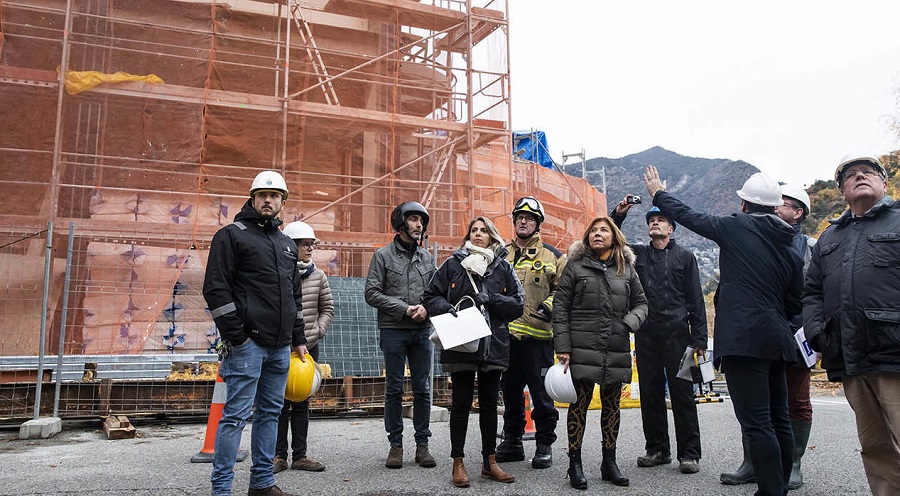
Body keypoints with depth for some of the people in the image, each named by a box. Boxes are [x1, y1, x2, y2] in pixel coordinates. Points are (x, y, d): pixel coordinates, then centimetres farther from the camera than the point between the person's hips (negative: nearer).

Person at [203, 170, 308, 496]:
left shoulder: (287, 244, 19)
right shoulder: (232, 234, -2)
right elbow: (216, 288, -9)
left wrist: (298, 339, 18)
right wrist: (236, 336, -14)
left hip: (281, 346, 7)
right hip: (247, 342, -7)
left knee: (271, 413, 12)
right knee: (236, 414, -5)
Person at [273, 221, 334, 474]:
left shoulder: (318, 275, 5)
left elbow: (327, 308, 13)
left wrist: (319, 331, 0)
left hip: (309, 346, 5)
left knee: (302, 402, 11)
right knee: (282, 401, 2)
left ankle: (300, 455, 19)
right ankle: (279, 455, 15)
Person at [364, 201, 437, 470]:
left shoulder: (427, 257, 12)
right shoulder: (384, 255, 1)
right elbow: (372, 293, -5)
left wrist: (426, 308, -8)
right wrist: (404, 309, -12)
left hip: (422, 331, 3)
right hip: (393, 330, -3)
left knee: (422, 390, 5)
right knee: (394, 389, 3)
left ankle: (422, 444, 14)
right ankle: (395, 445, 13)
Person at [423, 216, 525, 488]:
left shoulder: (503, 267, 8)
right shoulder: (452, 264, 5)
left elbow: (518, 303, 5)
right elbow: (431, 297, 6)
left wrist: (491, 300, -11)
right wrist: (446, 308, -13)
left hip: (493, 345, 2)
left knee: (489, 403, 11)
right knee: (461, 403, 4)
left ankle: (489, 462, 23)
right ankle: (458, 463, 15)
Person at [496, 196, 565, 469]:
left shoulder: (552, 256, 3)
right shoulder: (502, 254, 14)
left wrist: (549, 306, -14)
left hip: (538, 334, -4)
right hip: (505, 333, 4)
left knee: (541, 393, 1)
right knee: (510, 391, 14)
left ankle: (544, 445, 14)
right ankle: (512, 442, 26)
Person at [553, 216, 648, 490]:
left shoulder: (627, 269, 12)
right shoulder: (575, 266, 3)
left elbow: (641, 303, 18)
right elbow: (560, 306, -1)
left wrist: (630, 322, -5)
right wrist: (562, 347, -8)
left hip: (616, 351, 3)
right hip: (582, 350, -3)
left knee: (612, 406, 11)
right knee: (579, 404, 0)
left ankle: (609, 463, 23)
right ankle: (575, 463, 11)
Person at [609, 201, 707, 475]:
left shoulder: (684, 256, 7)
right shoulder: (638, 254, 13)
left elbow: (696, 300, 4)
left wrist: (699, 339, -3)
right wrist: (617, 215, 0)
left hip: (676, 332, -3)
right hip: (646, 334, 3)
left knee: (682, 393, -1)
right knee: (650, 393, 8)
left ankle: (689, 453, 7)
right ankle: (657, 449, 19)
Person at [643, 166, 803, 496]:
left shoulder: (735, 227, -4)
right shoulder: (789, 248, 13)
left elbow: (687, 216, 7)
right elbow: (793, 303, 17)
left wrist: (659, 193, 23)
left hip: (743, 339, -8)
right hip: (777, 341, 8)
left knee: (756, 422, -7)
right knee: (778, 420, 14)